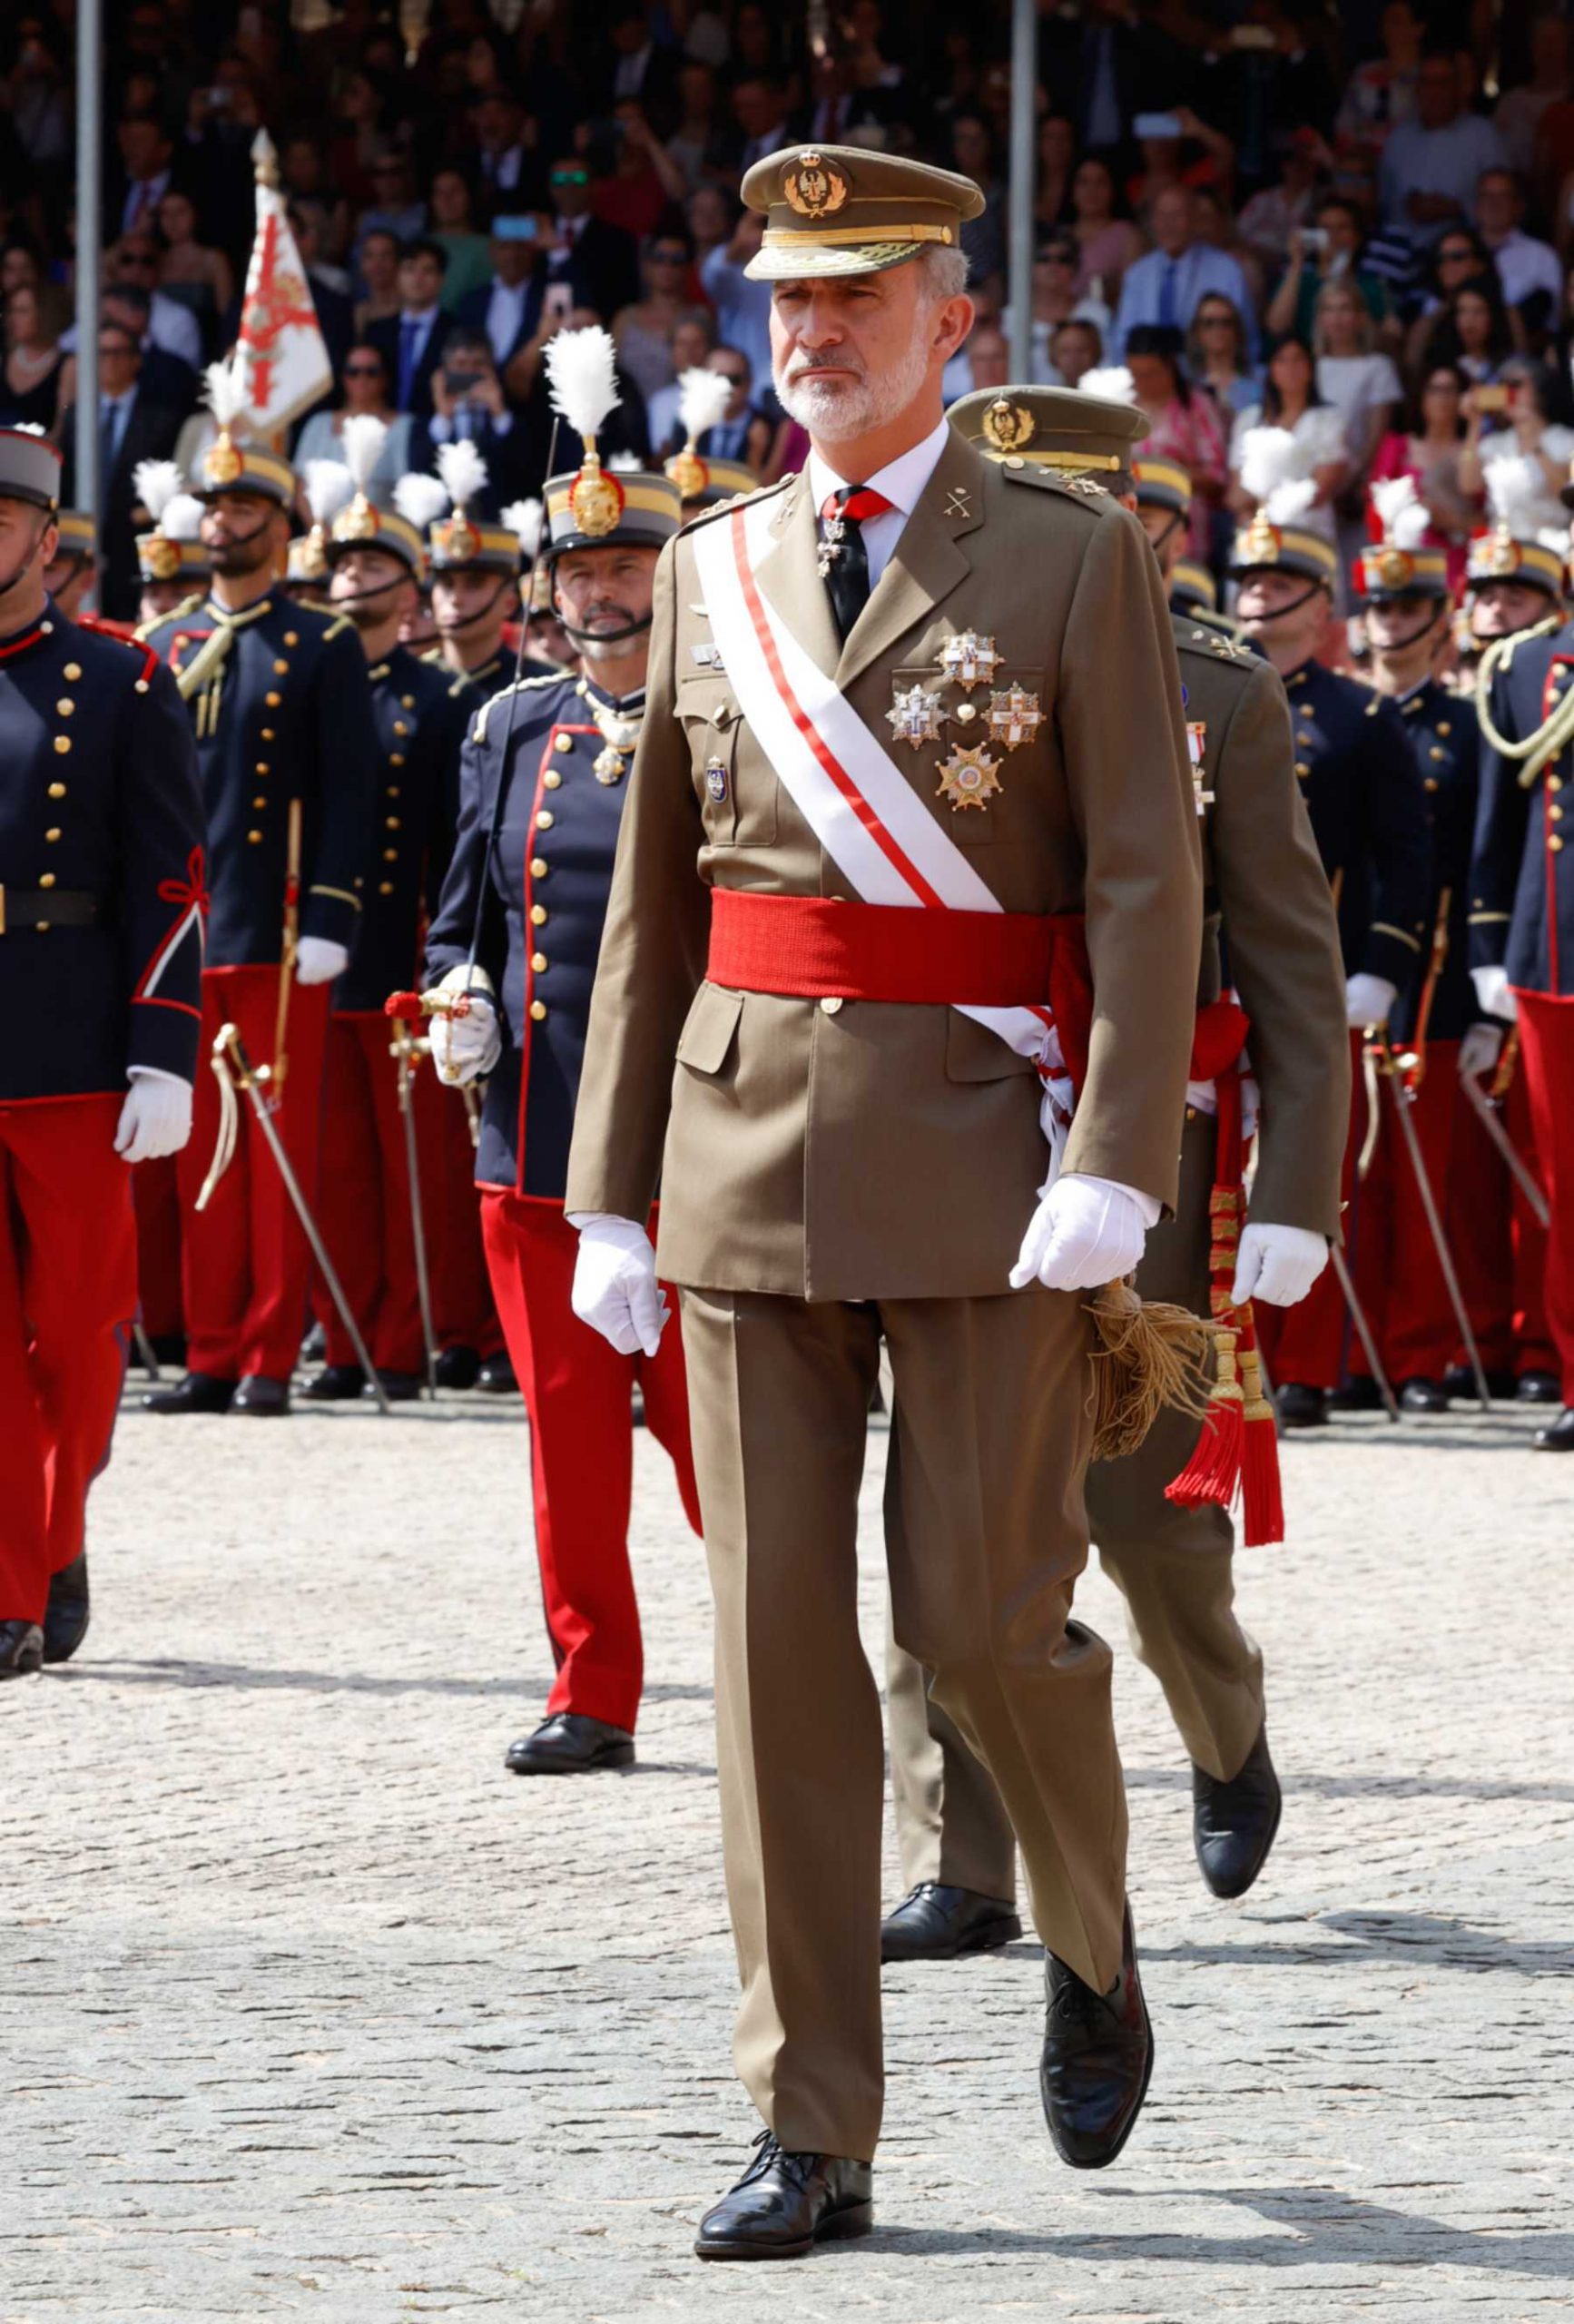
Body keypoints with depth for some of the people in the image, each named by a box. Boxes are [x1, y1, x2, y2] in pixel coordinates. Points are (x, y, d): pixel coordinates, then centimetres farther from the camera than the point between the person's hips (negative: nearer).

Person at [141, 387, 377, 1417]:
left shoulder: (324, 647, 2)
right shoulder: (165, 646, 14)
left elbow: (350, 793, -3)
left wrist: (327, 925, -12)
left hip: (279, 939, -4)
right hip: (180, 933, 4)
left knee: (282, 1147, -2)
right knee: (198, 1150, 5)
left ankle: (270, 1359, 0)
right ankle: (211, 1356, 8)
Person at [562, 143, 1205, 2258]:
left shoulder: (1074, 560, -2)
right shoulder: (713, 575, 11)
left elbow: (1147, 882, -8)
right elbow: (656, 898, 14)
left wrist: (1116, 1165, -18)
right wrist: (610, 1192, 10)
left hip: (985, 1151, -4)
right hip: (751, 1137, 4)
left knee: (982, 1610, -6)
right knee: (778, 1628, -1)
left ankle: (1094, 1944, 26)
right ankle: (813, 2140, 2)